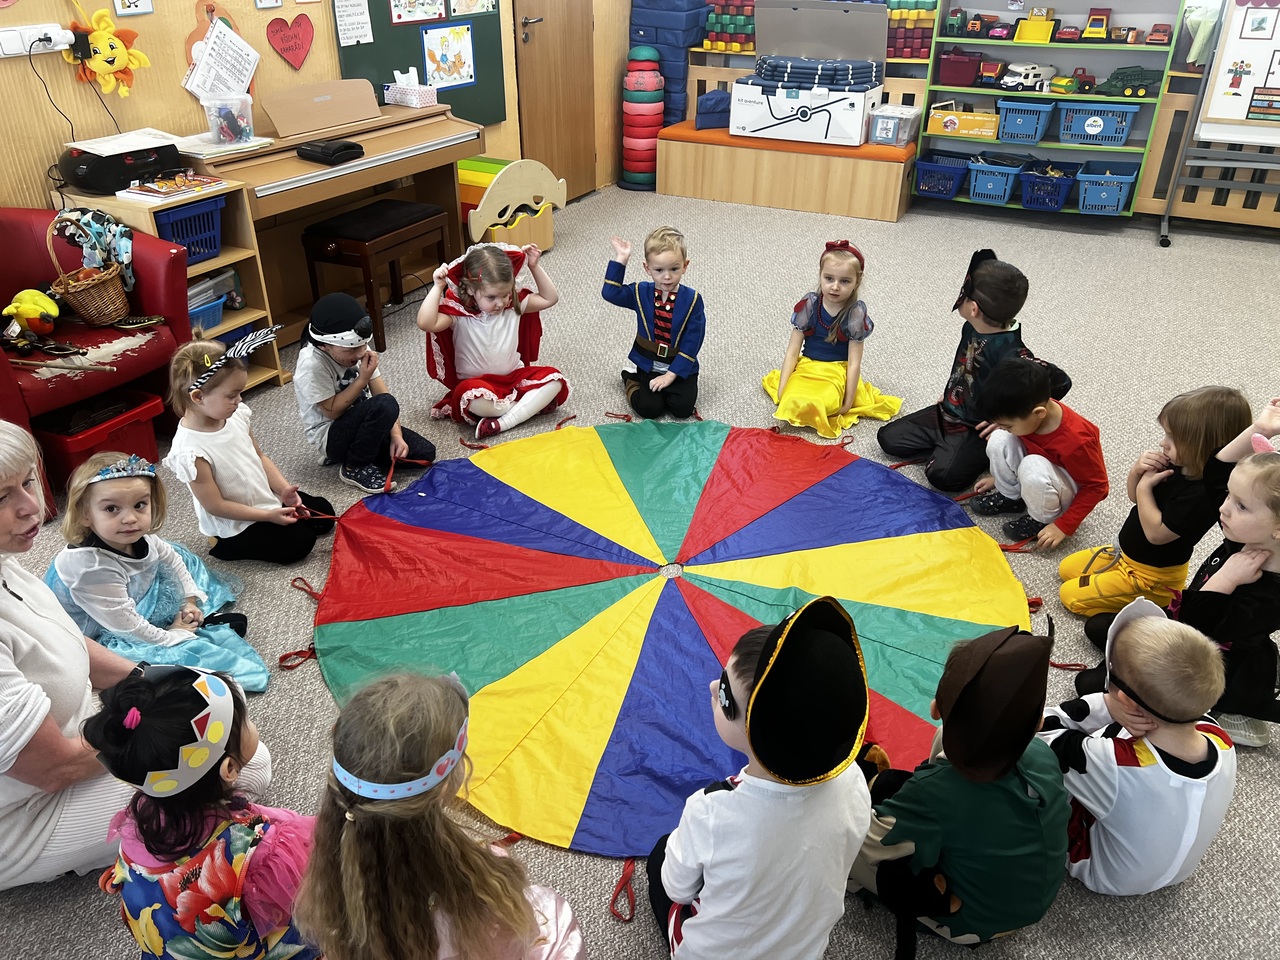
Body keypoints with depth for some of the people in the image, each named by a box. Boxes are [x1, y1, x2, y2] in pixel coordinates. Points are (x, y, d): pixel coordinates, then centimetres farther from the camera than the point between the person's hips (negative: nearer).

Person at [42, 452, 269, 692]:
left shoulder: (136, 537, -15)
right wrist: (172, 636, -17)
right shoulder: (93, 569, -38)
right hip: (100, 636, -9)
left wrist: (190, 599, 4)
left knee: (179, 557, 14)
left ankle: (194, 619, 8)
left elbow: (170, 556, 7)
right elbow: (127, 627, -30)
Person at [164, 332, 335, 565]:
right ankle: (224, 547, 5)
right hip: (234, 528, -7)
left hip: (268, 499, 7)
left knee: (324, 513, 7)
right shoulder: (190, 451, -31)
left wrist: (283, 489, -10)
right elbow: (215, 506, -24)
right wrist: (269, 516, -21)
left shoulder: (236, 414, -11)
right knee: (299, 542, -11)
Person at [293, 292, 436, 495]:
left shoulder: (357, 348, -5)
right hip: (331, 437, -7)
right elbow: (333, 411, -21)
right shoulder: (311, 365, -26)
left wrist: (396, 434, -14)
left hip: (361, 423, 7)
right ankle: (354, 467, -12)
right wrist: (363, 378, -26)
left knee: (425, 453, -6)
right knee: (384, 406, -34)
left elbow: (382, 391, -5)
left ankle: (358, 451, 10)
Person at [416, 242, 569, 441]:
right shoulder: (458, 313, -14)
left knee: (555, 380, -21)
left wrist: (535, 267, 1)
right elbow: (426, 323, -30)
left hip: (515, 376, 5)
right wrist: (437, 287, -32)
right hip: (479, 382, -4)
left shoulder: (514, 303, 0)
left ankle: (502, 423, -31)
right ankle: (535, 403, -22)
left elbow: (550, 299, 10)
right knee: (472, 398, -40)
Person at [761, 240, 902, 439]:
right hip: (806, 366, 2)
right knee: (791, 402, -30)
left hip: (837, 372, -2)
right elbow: (792, 352, -2)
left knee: (821, 403, -33)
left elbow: (854, 362, -8)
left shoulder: (855, 313, -9)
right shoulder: (809, 305, -5)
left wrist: (848, 404, -10)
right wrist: (781, 392, -8)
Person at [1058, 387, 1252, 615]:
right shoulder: (1176, 465, -9)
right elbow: (1135, 497, 4)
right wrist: (1137, 471, -17)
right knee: (1066, 569, 21)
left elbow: (1156, 533, -30)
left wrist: (1145, 485, -25)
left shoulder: (1201, 493, -34)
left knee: (1071, 596, -6)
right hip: (1126, 553, 9)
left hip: (1151, 575, -9)